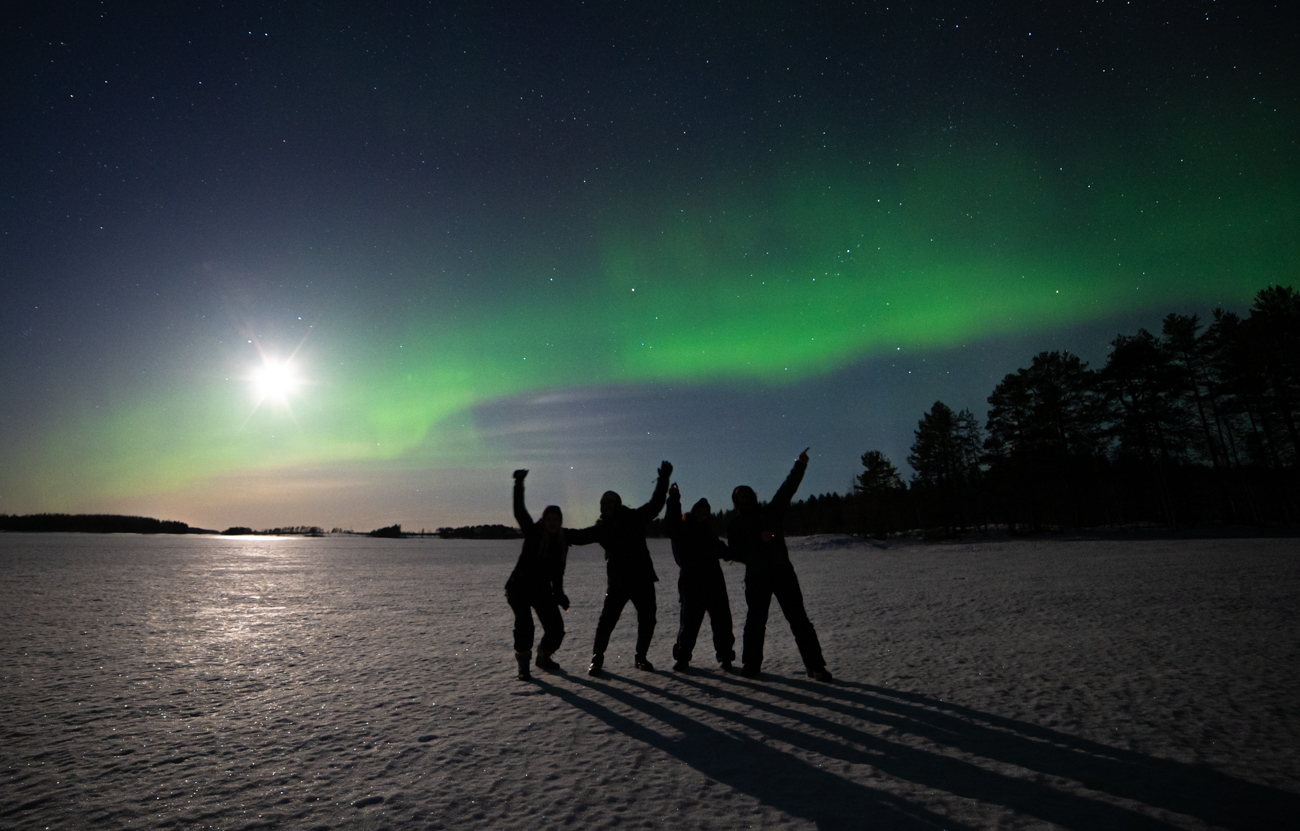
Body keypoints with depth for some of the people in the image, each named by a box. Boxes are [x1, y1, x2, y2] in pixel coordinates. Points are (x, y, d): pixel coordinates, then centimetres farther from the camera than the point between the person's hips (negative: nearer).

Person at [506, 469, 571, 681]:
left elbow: (558, 574, 12)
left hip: (543, 591, 4)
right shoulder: (533, 533, -8)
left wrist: (559, 594, 6)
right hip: (519, 588, -4)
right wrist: (519, 485, -29)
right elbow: (519, 511, -21)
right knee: (524, 626, -21)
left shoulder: (562, 544, 3)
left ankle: (543, 658, 30)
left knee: (556, 629, 1)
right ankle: (523, 665, 1)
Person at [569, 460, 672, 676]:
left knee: (647, 621, 6)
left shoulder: (635, 518, 3)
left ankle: (641, 657, 26)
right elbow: (579, 536, 10)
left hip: (642, 579, 0)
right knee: (606, 621, -5)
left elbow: (655, 505, 1)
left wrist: (663, 481, -8)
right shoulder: (601, 528, 7)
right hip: (616, 582, 0)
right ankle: (597, 659, 13)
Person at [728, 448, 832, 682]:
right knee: (756, 621, 6)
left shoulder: (770, 512, 13)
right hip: (756, 578, 0)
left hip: (782, 572, 0)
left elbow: (786, 490, 7)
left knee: (799, 619, -3)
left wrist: (799, 465, 0)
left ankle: (815, 666, 0)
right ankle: (751, 665, 21)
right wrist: (758, 538, -12)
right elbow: (736, 552, -1)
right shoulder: (735, 525, 10)